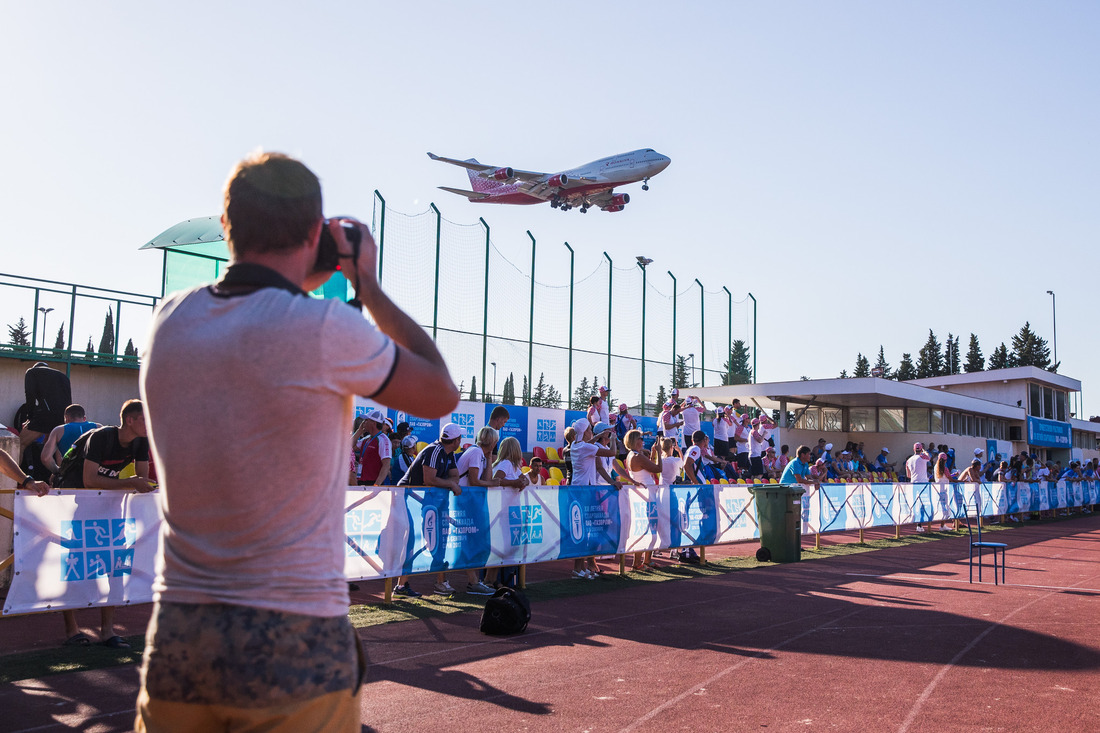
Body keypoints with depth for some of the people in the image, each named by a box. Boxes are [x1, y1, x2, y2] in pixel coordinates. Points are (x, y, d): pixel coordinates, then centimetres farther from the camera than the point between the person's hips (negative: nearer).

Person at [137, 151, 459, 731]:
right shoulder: (325, 329, -17)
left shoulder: (168, 321, 0)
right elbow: (440, 395, 0)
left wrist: (301, 287, 19)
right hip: (292, 642, -5)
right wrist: (367, 283, 5)